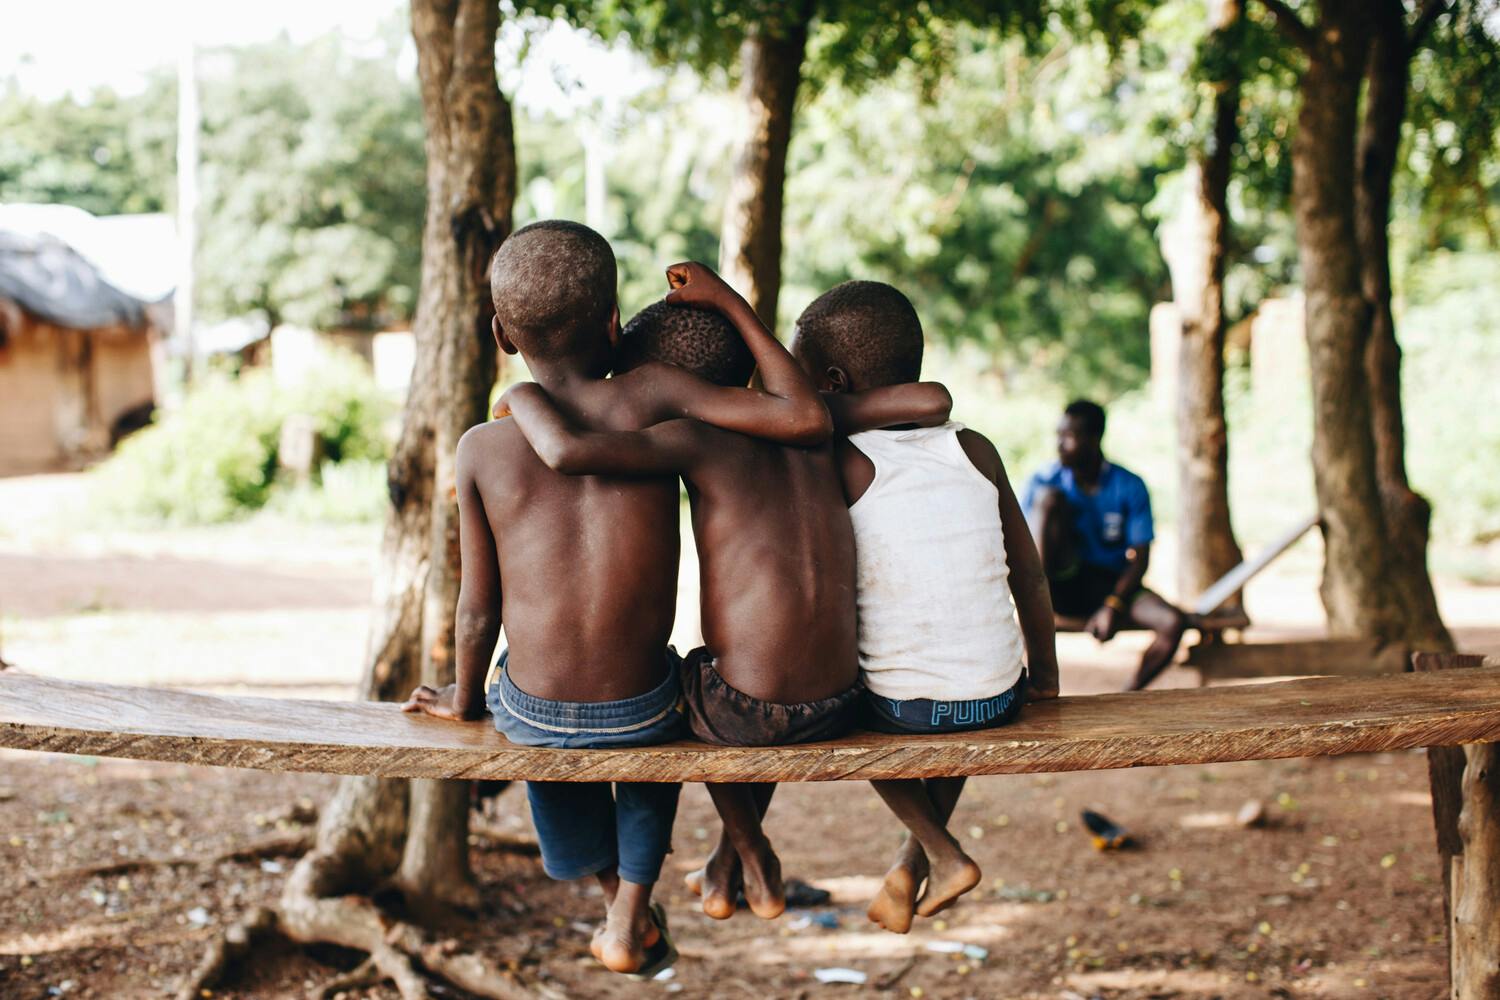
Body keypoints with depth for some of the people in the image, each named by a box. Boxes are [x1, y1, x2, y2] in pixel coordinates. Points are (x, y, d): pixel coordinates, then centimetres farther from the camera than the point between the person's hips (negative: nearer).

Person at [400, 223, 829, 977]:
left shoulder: (482, 449, -8)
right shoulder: (650, 395, -12)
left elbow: (478, 609, -2)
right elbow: (808, 418, -17)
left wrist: (464, 701, 17)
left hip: (533, 715, 1)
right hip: (640, 711, -1)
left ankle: (613, 890, 48)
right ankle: (631, 921, 33)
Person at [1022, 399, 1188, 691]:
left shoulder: (1129, 487, -4)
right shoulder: (1044, 481, -4)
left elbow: (1139, 559, -7)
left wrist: (1114, 606, -22)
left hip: (1112, 585, 1)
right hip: (1063, 585, -1)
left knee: (1173, 623, -27)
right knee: (1050, 498, -24)